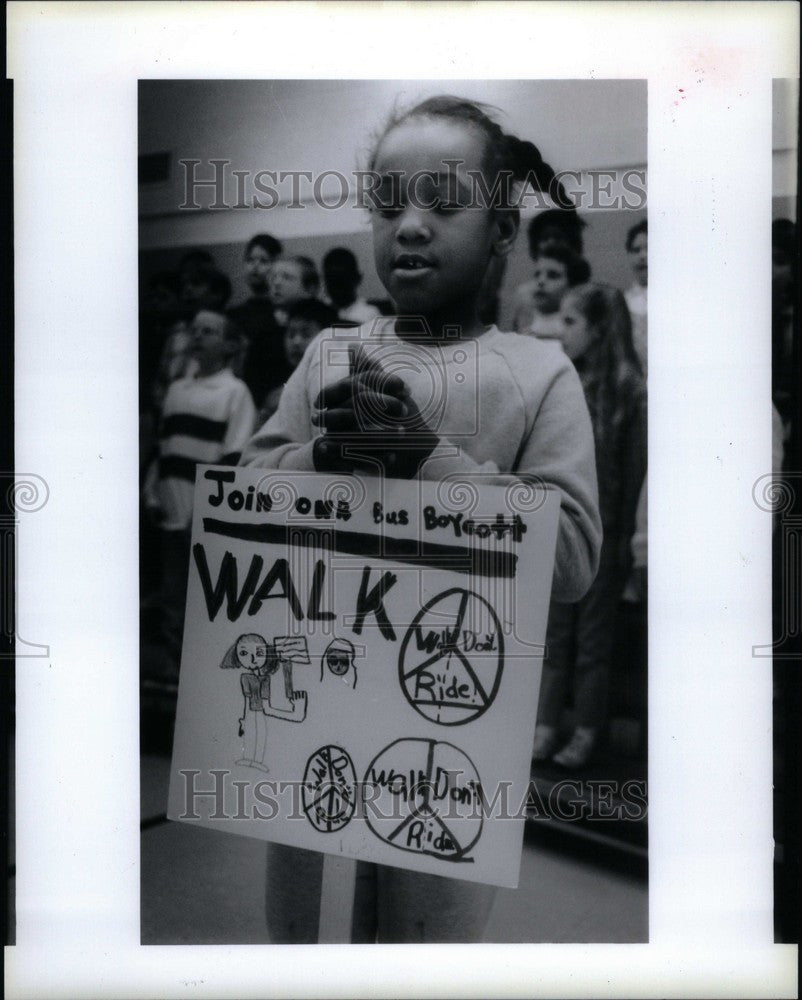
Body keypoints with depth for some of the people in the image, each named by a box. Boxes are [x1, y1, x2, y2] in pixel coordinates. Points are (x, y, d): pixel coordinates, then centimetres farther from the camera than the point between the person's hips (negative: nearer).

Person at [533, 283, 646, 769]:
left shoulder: (628, 388, -8)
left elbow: (635, 467, -8)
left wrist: (625, 537, -10)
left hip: (601, 528, -4)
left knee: (593, 635, 7)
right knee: (552, 631, 8)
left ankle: (587, 732, 18)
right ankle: (546, 727, 16)